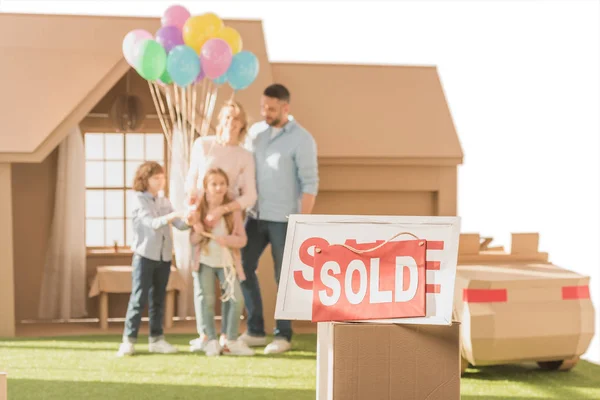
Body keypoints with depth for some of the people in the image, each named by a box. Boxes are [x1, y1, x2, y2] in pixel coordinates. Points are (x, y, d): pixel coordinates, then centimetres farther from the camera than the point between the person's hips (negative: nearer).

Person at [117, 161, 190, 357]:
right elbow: (152, 223, -21)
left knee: (158, 299, 10)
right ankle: (129, 339, -3)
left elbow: (179, 224, 3)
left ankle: (156, 339, 15)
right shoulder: (139, 200, -6)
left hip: (164, 256, 6)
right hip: (144, 255, -5)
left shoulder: (165, 201, 11)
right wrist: (168, 218, -38)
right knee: (139, 298, -7)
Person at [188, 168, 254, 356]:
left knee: (236, 298, -10)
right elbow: (193, 240, 1)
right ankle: (210, 340, 9)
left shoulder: (233, 209, -4)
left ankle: (231, 341, 1)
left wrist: (228, 239, -24)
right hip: (204, 261, -1)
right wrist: (198, 233, -21)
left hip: (227, 261, 1)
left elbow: (242, 239, -5)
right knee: (206, 299, -2)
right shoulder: (199, 209, -6)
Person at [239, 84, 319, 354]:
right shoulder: (255, 132, 6)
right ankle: (255, 331, 15)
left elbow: (310, 184, -11)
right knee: (243, 267, 5)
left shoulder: (301, 140, -9)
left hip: (283, 219, -5)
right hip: (256, 215, 5)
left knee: (284, 277, 2)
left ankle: (283, 335, 14)